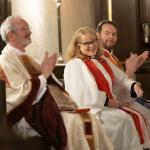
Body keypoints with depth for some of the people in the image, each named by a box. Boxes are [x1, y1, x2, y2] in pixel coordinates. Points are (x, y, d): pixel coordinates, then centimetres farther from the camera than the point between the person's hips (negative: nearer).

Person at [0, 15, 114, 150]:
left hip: (50, 106, 8)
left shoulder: (26, 58, 22)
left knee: (89, 119, -13)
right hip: (31, 116, -8)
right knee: (74, 122, -30)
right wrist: (44, 74, -13)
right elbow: (22, 95, -18)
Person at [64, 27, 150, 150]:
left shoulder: (103, 61, 17)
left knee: (137, 117, -12)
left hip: (110, 105, 7)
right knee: (124, 119, -24)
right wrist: (107, 102, -15)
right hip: (91, 109, -7)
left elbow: (120, 79, 17)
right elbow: (81, 95, -17)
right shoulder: (74, 65, -8)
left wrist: (134, 85, -5)